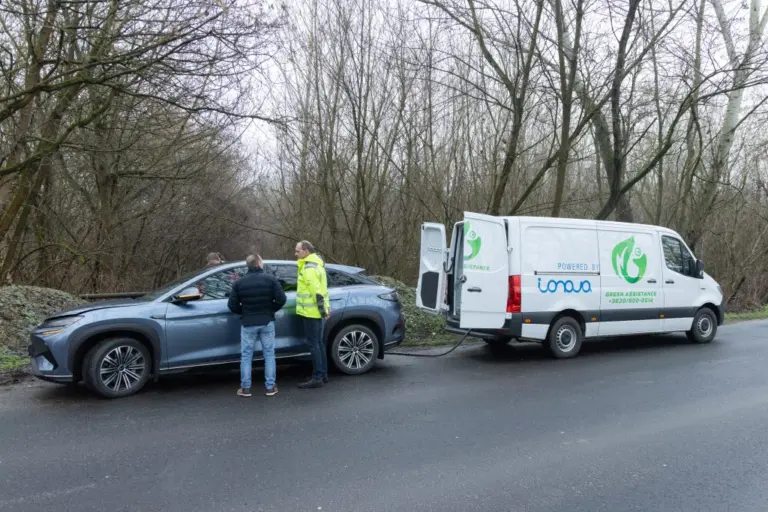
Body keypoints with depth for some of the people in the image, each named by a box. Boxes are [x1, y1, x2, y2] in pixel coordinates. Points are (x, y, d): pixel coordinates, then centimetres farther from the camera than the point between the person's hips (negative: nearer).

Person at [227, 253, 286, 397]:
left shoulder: (239, 282, 0)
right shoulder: (271, 279, -4)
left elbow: (232, 305, -2)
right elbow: (281, 299, -11)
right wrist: (271, 310, 6)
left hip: (248, 323, 0)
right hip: (267, 322, 0)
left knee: (246, 356, 9)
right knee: (269, 354, 8)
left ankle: (245, 388, 11)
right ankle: (271, 387, 9)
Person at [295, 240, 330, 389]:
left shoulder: (309, 267, -16)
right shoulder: (316, 264, 17)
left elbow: (316, 291, -22)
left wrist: (322, 308, -20)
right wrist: (325, 307, 21)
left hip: (312, 311, -10)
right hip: (317, 311, 10)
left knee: (313, 344, -6)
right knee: (319, 343, 14)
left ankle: (317, 378, -4)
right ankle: (323, 374, 20)